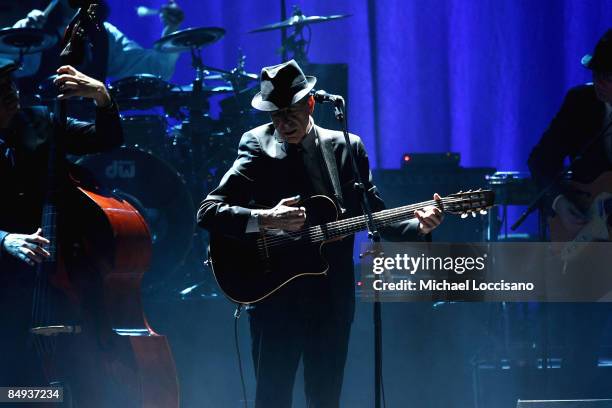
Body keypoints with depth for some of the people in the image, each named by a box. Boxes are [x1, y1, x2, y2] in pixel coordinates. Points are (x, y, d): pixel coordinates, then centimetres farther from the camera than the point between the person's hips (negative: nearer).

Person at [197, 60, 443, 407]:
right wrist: (265, 219, -23)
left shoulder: (347, 148, 7)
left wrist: (419, 227, -11)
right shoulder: (257, 148, -2)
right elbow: (207, 213, -10)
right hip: (275, 300, -3)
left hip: (332, 299, 3)